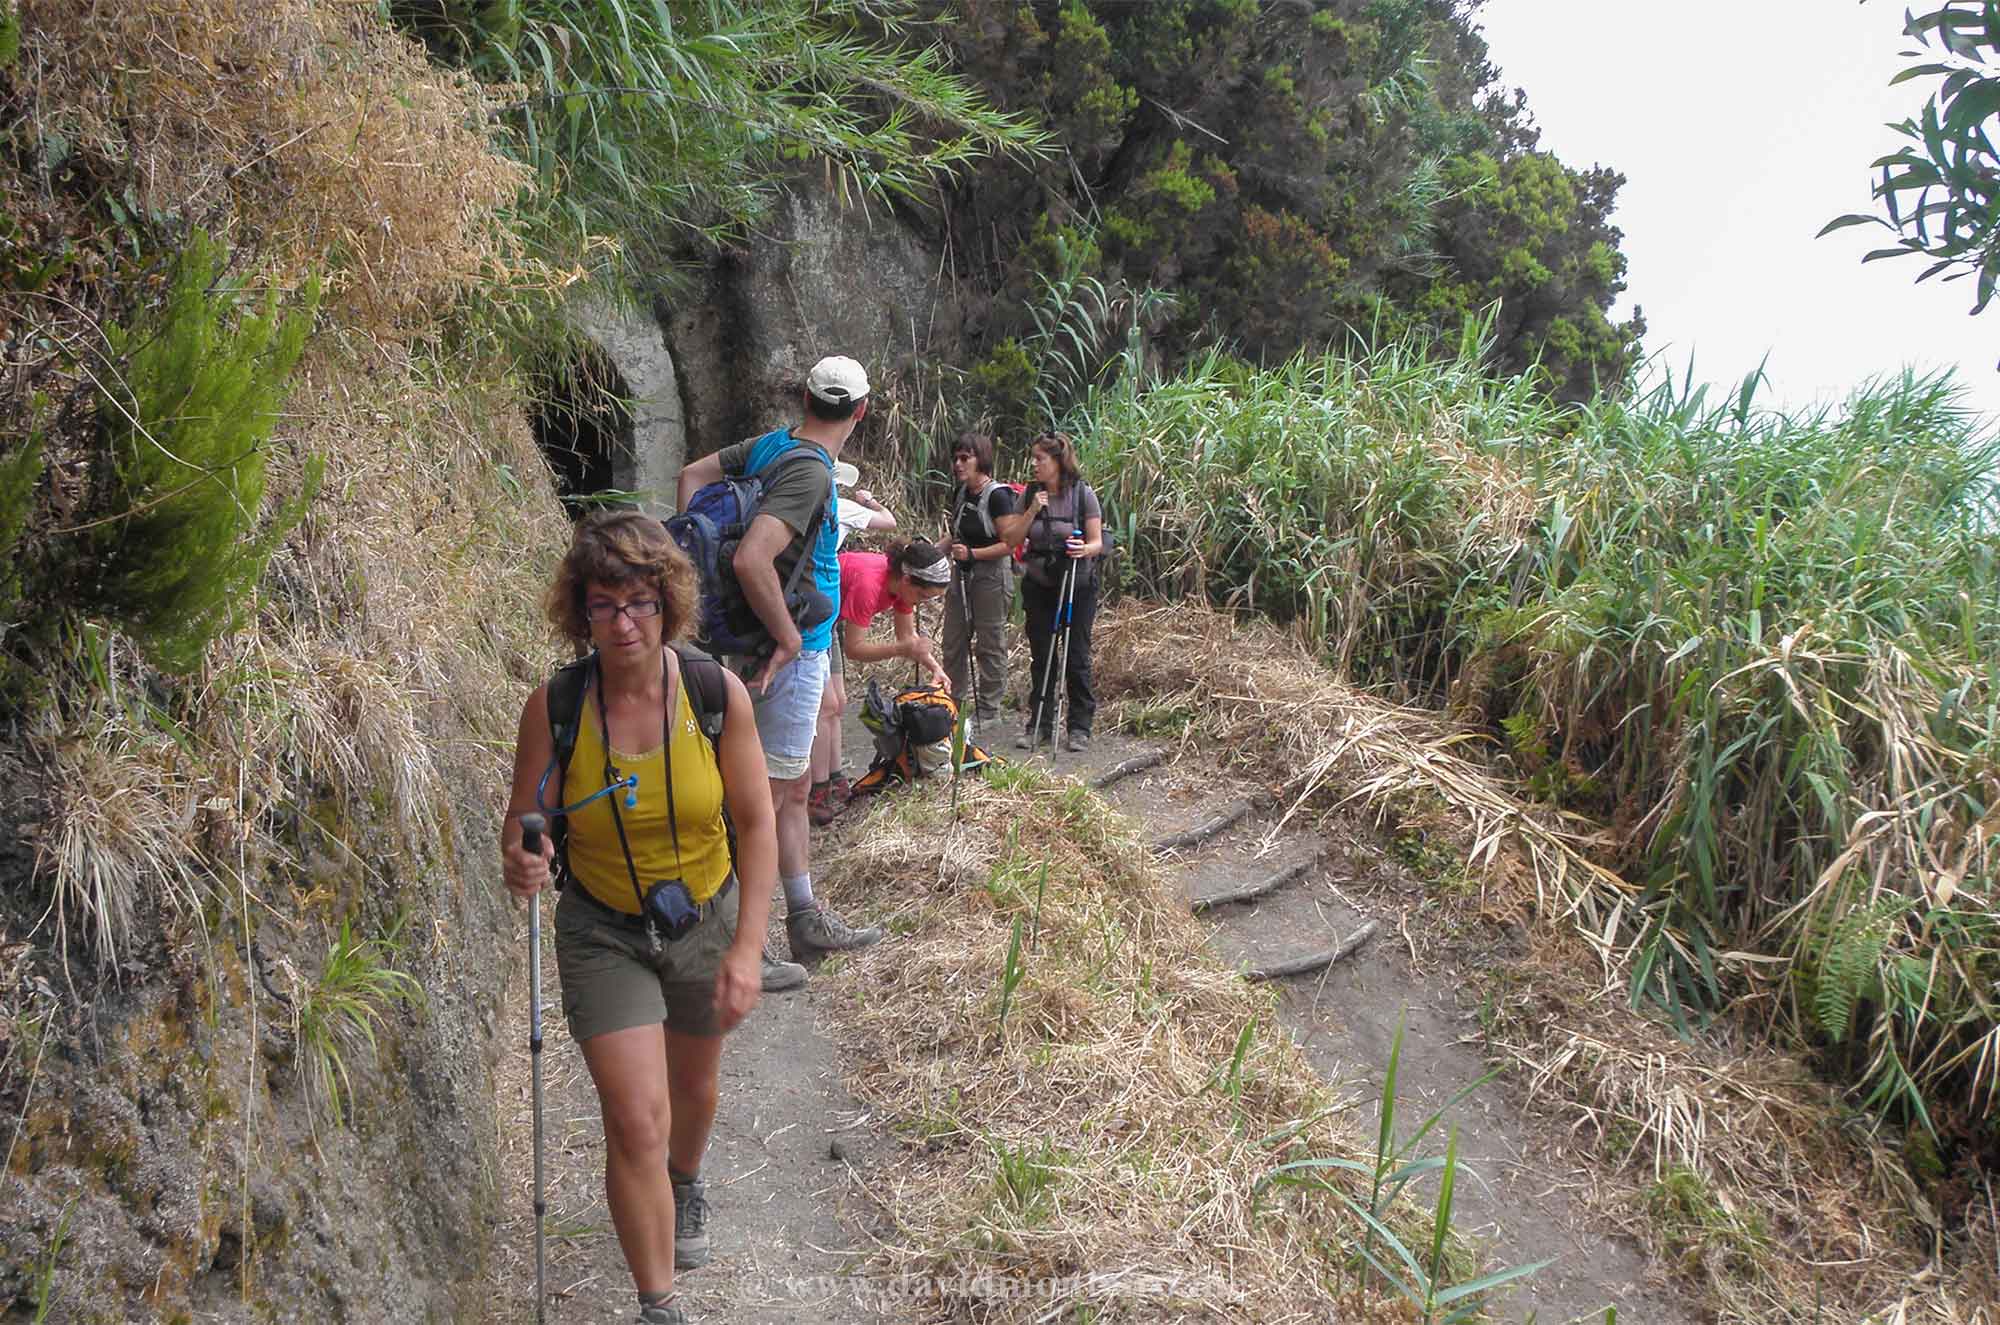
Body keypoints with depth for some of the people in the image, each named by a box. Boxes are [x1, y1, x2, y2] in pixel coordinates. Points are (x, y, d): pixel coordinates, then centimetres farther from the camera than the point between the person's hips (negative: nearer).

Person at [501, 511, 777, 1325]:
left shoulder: (716, 692, -20)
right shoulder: (554, 707, -20)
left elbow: (756, 824, -13)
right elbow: (523, 825, -11)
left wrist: (747, 946, -17)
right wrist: (521, 864, -35)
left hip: (707, 920, 2)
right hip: (603, 934, -1)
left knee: (692, 1087, 24)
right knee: (635, 1120, -8)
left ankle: (686, 1184, 59)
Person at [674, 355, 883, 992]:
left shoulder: (770, 444, 5)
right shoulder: (810, 473, -23)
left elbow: (693, 473, 17)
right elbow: (751, 561, -34)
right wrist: (788, 637, -22)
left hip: (796, 652, 9)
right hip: (795, 654, -9)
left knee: (794, 789, 18)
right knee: (766, 799, -1)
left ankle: (807, 919, 32)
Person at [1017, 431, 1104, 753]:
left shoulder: (1082, 493, -8)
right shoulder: (1031, 493, 3)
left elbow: (1097, 542, -7)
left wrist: (1085, 549, -29)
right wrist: (1032, 512, -13)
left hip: (1077, 585, -3)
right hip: (1039, 585, 3)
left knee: (1076, 656, 0)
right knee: (1041, 656, 6)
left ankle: (1079, 726, 10)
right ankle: (1039, 724, 15)